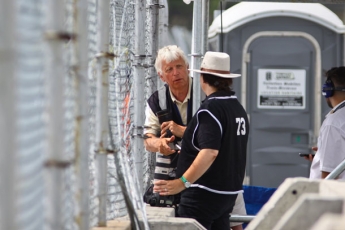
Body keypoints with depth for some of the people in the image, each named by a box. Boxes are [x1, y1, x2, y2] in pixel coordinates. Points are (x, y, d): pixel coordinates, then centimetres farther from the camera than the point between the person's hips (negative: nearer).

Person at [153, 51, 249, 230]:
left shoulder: (211, 108, -15)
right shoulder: (238, 108, 11)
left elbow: (209, 152, -26)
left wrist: (182, 182, -26)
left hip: (205, 193, -9)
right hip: (229, 193, 9)